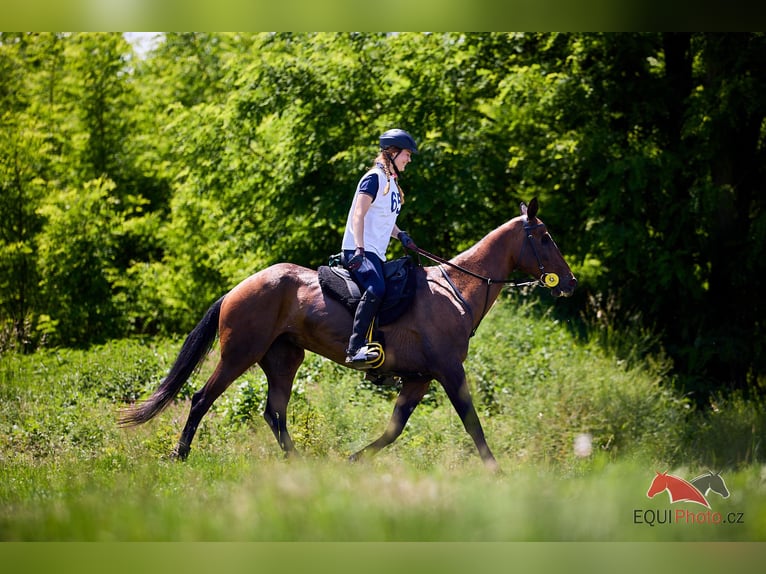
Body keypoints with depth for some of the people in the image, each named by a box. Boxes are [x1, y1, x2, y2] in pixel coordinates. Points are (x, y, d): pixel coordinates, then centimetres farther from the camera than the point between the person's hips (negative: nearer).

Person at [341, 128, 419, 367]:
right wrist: (360, 249, -26)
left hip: (376, 253, 11)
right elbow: (359, 215, -16)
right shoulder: (375, 178, -7)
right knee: (376, 289, -32)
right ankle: (355, 349, -39)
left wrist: (401, 235, 10)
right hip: (359, 251, -11)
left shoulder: (392, 182, 21)